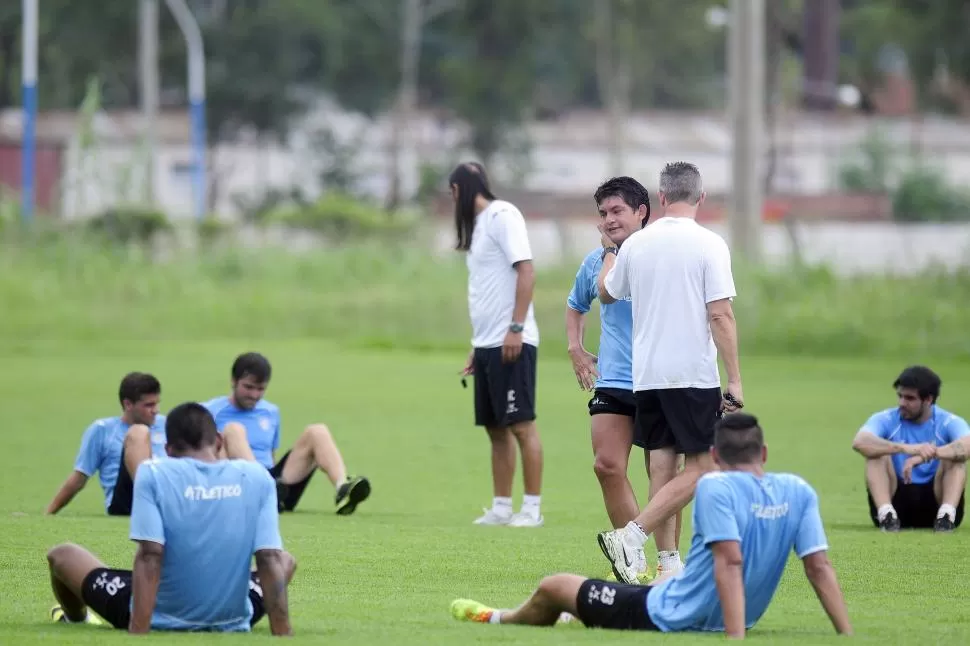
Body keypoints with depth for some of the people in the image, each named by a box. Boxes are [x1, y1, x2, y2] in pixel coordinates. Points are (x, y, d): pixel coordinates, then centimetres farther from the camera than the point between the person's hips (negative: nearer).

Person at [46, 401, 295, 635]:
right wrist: (283, 636, -11)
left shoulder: (153, 474, -12)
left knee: (61, 555, 24)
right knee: (285, 561, 33)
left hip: (159, 621, -2)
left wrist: (137, 634, -22)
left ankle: (76, 621, 55)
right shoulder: (257, 477, -6)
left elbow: (149, 556, -19)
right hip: (231, 624, 2)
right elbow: (271, 560, -10)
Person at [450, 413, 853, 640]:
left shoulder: (715, 487, -23)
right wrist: (847, 636, -8)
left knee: (553, 587, 18)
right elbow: (820, 567, -10)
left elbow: (729, 561, -32)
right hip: (733, 619, 7)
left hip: (667, 618, -7)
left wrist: (735, 640, -35)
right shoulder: (798, 493, -7)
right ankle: (583, 620, 65)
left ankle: (501, 621, 49)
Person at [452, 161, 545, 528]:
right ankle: (501, 508, 12)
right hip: (488, 344, 9)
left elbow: (525, 271, -16)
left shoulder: (502, 216, -8)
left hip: (511, 344, -9)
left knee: (521, 425, -7)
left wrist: (516, 328, -21)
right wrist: (478, 346, 19)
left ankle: (532, 508, -6)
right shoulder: (478, 224, 19)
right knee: (496, 428, 9)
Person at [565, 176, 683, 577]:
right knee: (607, 465, -5)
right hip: (612, 381, 4)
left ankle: (669, 557, 3)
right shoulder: (596, 261, 10)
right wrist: (575, 349, 18)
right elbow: (576, 306, 30)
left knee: (663, 470, -2)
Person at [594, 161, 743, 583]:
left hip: (644, 375, 5)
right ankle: (630, 537, -18)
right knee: (700, 469, -3)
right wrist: (735, 381, -11)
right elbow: (720, 316, -13)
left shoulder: (635, 244, 6)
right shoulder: (708, 245, -8)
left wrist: (609, 256, 43)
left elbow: (607, 294, 24)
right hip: (693, 374, -5)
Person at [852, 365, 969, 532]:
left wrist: (925, 455, -45)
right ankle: (886, 513, -36)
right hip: (897, 500, 1)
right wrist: (904, 448, -42)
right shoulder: (885, 420, -3)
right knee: (877, 453, -20)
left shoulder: (949, 423, -5)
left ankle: (947, 514, -38)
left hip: (934, 503, -1)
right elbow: (859, 442, -26)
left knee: (954, 456, -21)